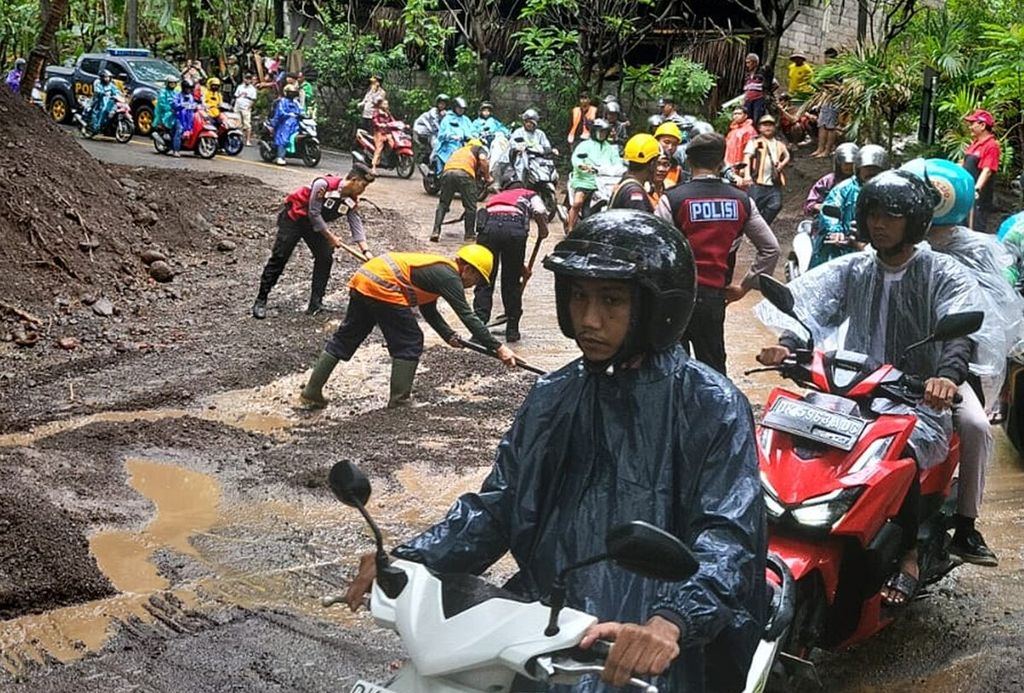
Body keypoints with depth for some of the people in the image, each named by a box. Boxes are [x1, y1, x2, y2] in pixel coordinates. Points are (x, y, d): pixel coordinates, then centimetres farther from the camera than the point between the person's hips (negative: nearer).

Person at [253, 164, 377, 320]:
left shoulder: (352, 201, -8)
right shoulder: (324, 184, -30)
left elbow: (356, 225, -7)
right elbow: (314, 214, -26)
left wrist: (366, 251, -19)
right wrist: (330, 237, -19)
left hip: (315, 223, 7)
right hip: (293, 217, -7)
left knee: (325, 258, -5)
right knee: (279, 257, -6)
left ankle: (316, 304, 2)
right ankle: (261, 300, 1)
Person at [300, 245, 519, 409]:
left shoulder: (439, 269, 21)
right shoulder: (449, 276, -7)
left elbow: (428, 310, 26)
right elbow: (468, 317, -12)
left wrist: (449, 335, 16)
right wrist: (498, 348, -11)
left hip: (363, 278, 10)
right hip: (382, 288, -10)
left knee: (346, 337, 16)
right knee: (410, 342, 2)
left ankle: (312, 391, 19)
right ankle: (399, 399, 7)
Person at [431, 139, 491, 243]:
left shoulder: (459, 150, 41)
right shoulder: (479, 148, 26)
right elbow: (483, 159, 3)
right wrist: (487, 177, 13)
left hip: (447, 171, 4)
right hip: (464, 173, -4)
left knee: (443, 204, 16)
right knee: (470, 206, 11)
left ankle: (436, 231, 6)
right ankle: (469, 234, 16)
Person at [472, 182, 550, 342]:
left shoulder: (494, 197, 42)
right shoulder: (530, 195, 32)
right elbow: (540, 212, 6)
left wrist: (520, 265, 48)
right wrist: (543, 231, 25)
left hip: (487, 224, 2)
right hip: (515, 227, -2)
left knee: (484, 282, 7)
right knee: (512, 282, 12)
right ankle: (512, 330, 19)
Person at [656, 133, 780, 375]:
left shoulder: (673, 199, -9)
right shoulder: (741, 201, 3)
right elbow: (771, 249, 7)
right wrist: (744, 286, 13)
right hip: (714, 296, 3)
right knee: (714, 368, 12)